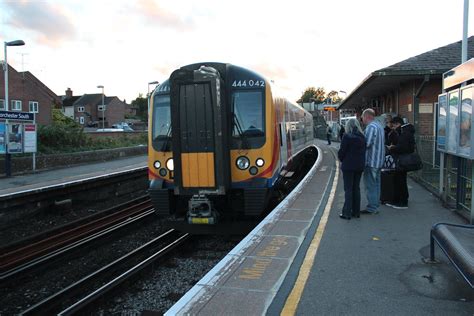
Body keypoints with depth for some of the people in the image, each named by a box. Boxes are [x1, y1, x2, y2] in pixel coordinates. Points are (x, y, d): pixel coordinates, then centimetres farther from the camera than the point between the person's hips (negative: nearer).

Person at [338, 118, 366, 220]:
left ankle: (347, 213, 1)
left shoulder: (347, 137, -14)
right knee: (356, 188, 14)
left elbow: (341, 151, -12)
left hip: (348, 166, -6)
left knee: (348, 189, -1)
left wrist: (342, 160, 5)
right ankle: (356, 211, 20)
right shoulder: (362, 137, 4)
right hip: (360, 166, 6)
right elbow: (364, 151, 8)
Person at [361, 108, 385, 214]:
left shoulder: (371, 127, -15)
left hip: (371, 160, -10)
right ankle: (375, 205, 22)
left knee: (370, 185, -5)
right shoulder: (379, 126, 17)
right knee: (376, 184, 15)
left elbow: (367, 143, -24)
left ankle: (371, 208, -3)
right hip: (379, 160, 10)